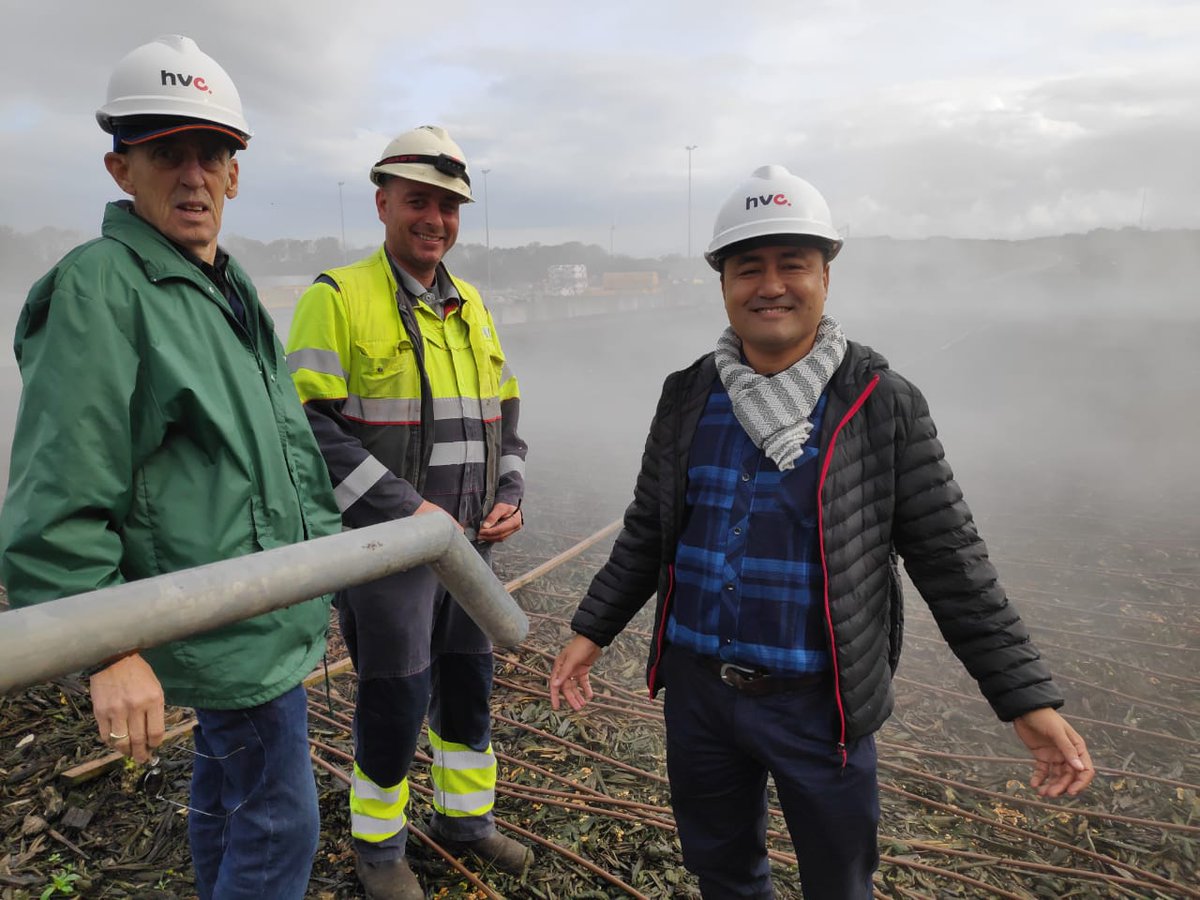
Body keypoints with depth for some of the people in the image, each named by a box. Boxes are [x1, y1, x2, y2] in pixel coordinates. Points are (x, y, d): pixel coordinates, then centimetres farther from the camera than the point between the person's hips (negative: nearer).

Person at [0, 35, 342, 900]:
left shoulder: (232, 292, 13)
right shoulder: (102, 286, -16)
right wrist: (110, 652, -21)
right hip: (227, 624, -9)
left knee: (227, 783, 24)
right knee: (278, 824, 1)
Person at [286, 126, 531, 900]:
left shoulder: (470, 306, 10)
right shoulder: (338, 298, -11)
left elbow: (503, 413, 16)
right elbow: (309, 426, -18)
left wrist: (510, 497, 1)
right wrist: (406, 509, -21)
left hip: (467, 543, 6)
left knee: (470, 682, 17)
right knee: (396, 700, 5)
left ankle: (466, 816, 39)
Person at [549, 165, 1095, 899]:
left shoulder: (883, 404, -9)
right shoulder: (686, 397, 0)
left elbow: (950, 561, -7)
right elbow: (647, 534, 8)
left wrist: (1030, 698, -9)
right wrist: (592, 631, 6)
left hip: (819, 703, -3)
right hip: (696, 690, 3)